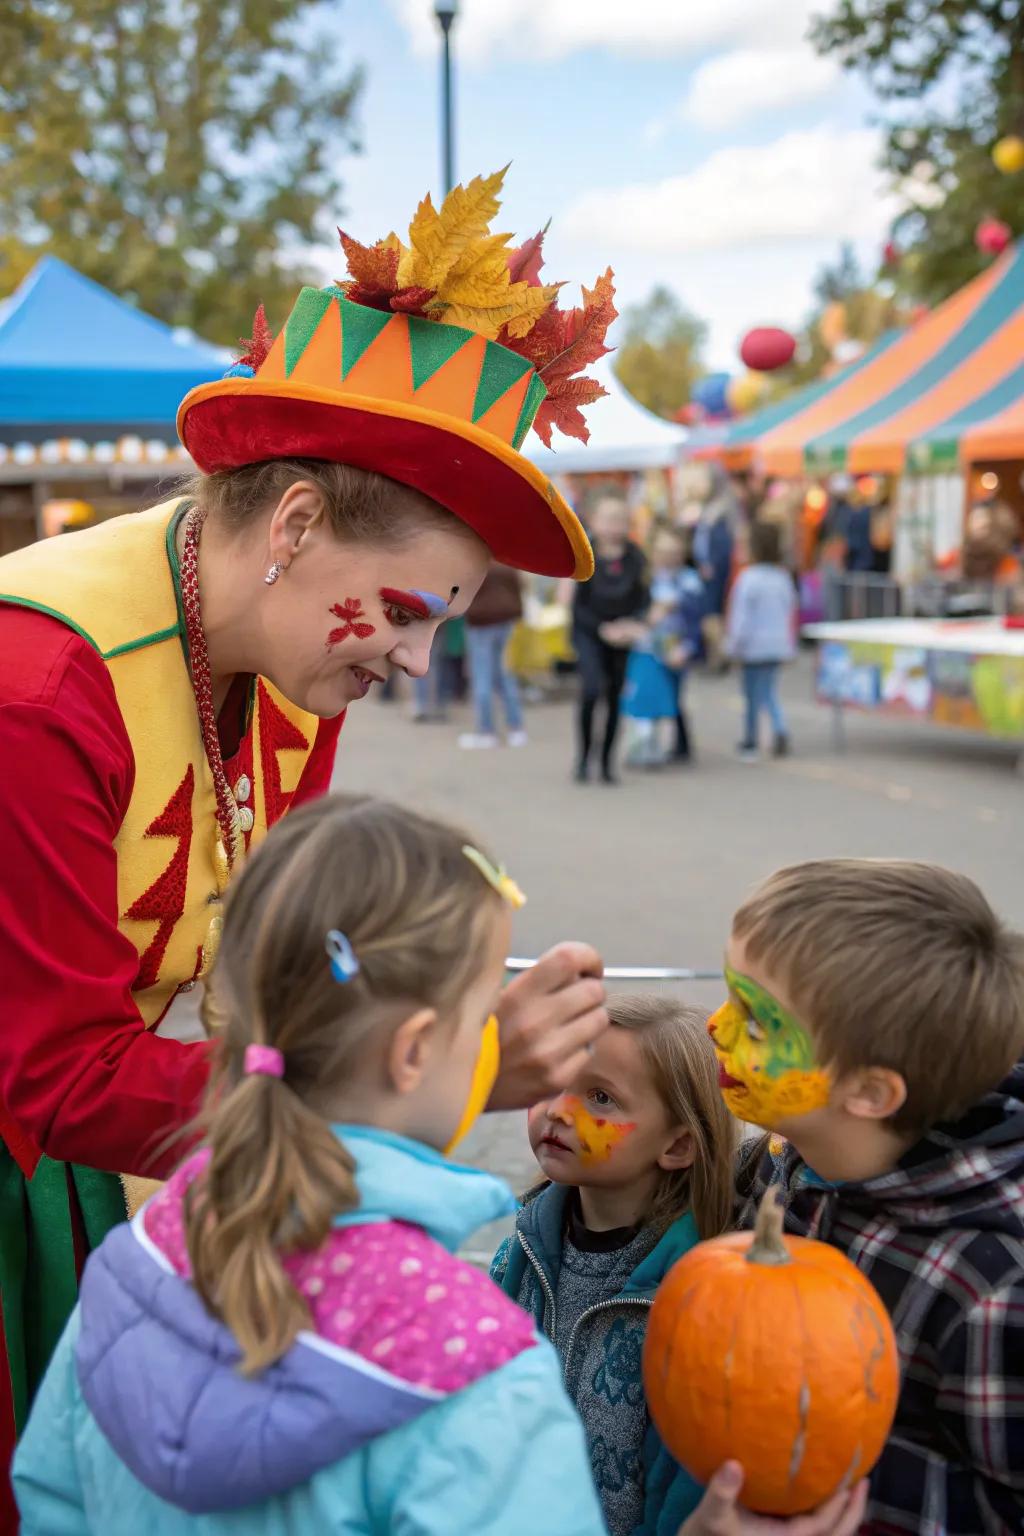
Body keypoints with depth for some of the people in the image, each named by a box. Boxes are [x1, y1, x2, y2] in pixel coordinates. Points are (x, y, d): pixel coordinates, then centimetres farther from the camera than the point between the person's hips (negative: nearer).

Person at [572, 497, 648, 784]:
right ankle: (584, 755, -6)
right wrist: (602, 628, -17)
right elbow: (577, 604, -8)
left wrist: (633, 623, -14)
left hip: (621, 634, 3)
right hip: (589, 633, -3)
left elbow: (642, 599, 3)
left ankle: (608, 760, 17)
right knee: (592, 689, -21)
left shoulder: (634, 557, -4)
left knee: (615, 697, 5)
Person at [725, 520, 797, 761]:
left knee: (752, 694, 6)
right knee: (769, 691, 15)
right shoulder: (783, 577, 2)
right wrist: (790, 645, 18)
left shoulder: (748, 577, -15)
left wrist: (736, 642, -6)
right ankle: (780, 730, -8)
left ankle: (750, 743, 16)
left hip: (754, 644, -5)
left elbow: (741, 614, -14)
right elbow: (791, 612, 9)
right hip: (778, 645, 5)